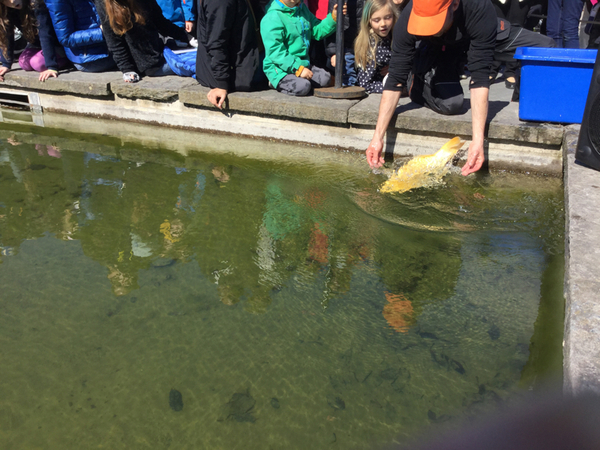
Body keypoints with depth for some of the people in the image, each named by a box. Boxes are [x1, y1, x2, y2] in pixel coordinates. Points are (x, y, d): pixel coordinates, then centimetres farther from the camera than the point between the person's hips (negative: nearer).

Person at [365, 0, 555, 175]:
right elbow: (395, 81, -31)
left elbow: (480, 76, -41)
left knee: (547, 49, -17)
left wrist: (478, 140, -47)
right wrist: (377, 137, -36)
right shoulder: (407, 22, -35)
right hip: (439, 49, 0)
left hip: (487, 37, 0)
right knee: (450, 103, -26)